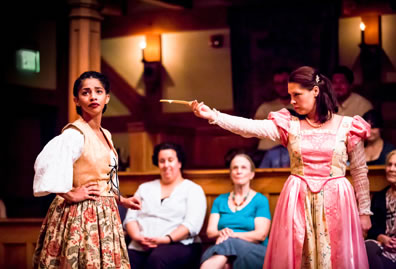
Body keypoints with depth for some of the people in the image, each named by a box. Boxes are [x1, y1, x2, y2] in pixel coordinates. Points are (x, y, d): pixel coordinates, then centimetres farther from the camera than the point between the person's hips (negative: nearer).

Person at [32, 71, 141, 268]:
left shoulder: (105, 135, 14)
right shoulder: (75, 134, -13)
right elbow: (45, 163, -30)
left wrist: (121, 200, 21)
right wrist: (70, 195, -21)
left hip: (104, 214, 8)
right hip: (81, 215, -8)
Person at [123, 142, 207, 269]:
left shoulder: (193, 190, 12)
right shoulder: (144, 188, 25)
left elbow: (192, 225, -3)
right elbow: (130, 218, 15)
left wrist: (166, 239, -17)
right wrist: (137, 237, -7)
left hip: (179, 244, -2)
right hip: (140, 247, 3)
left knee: (157, 259, -39)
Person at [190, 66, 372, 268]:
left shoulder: (347, 127, -1)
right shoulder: (289, 125, 2)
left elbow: (360, 172, 5)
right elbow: (250, 127, -11)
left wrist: (364, 211, 4)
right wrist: (212, 116, -23)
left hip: (335, 201, -1)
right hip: (298, 201, 2)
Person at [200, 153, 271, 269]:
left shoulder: (260, 200, 9)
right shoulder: (220, 200, 22)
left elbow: (261, 234, -5)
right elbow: (210, 231, 10)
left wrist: (233, 235, -20)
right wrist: (221, 233, -16)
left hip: (255, 252, -2)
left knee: (229, 245, -39)